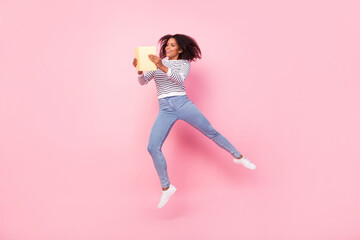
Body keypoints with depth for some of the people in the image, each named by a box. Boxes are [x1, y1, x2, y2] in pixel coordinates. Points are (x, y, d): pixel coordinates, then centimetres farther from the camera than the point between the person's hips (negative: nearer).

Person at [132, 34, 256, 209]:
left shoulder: (184, 63, 9)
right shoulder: (157, 62, 17)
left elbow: (179, 79, -12)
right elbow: (143, 81, 6)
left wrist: (162, 67, -26)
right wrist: (139, 70, -15)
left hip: (182, 103, -1)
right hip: (164, 109, 2)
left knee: (211, 132, 2)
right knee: (153, 148, -12)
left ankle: (238, 157, 23)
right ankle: (166, 188, 1)